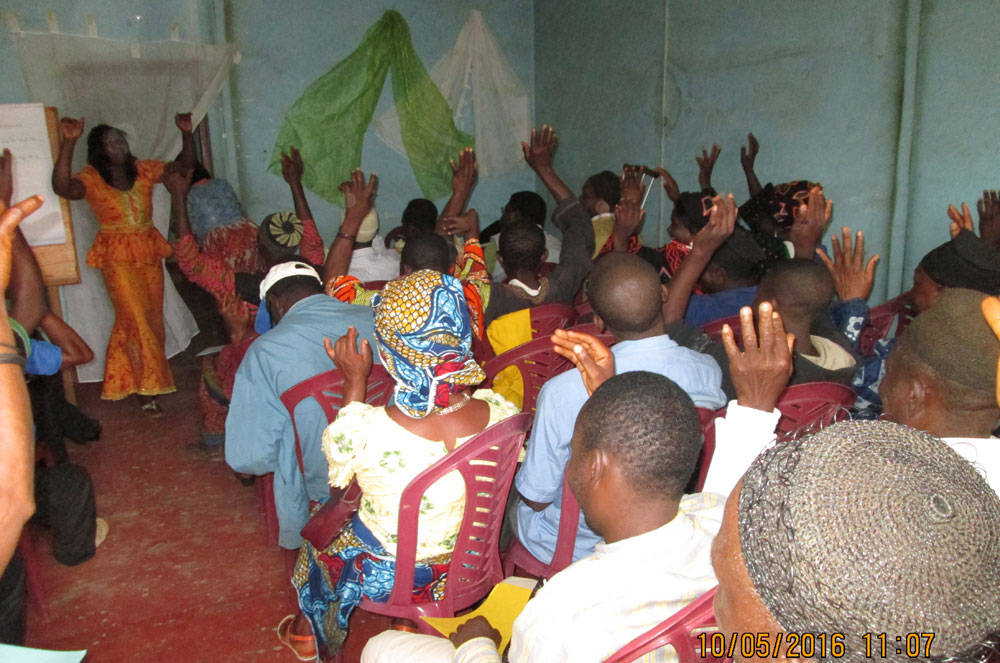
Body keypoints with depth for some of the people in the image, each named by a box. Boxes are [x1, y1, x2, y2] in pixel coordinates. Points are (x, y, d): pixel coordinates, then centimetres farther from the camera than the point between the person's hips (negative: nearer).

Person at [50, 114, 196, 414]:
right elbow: (62, 187, -26)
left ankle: (128, 380, 26)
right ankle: (147, 389, 2)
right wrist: (68, 142, -34)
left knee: (153, 318, 8)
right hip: (118, 256, -5)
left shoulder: (143, 170, 7)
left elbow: (184, 166, 10)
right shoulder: (91, 179, -6)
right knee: (136, 318, -8)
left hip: (149, 252, 5)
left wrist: (187, 133, -6)